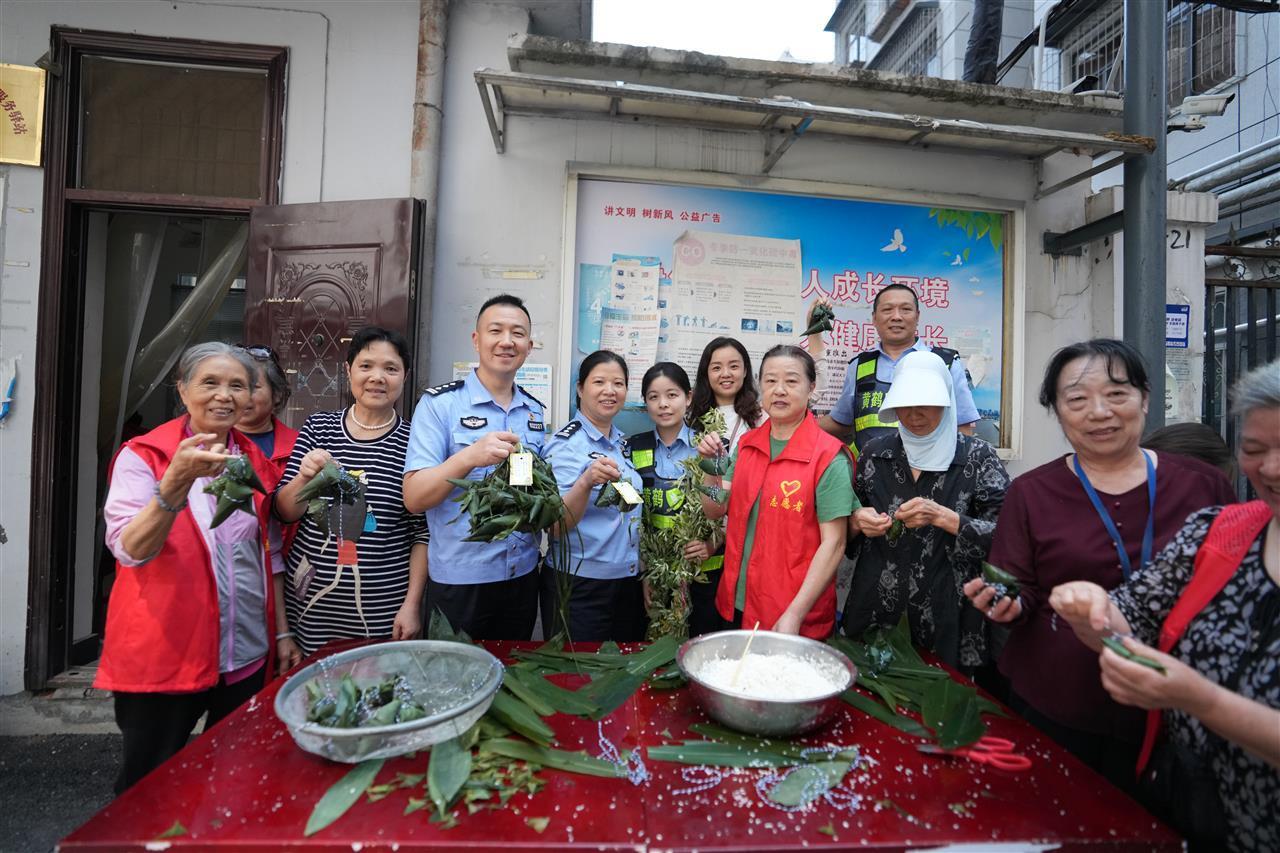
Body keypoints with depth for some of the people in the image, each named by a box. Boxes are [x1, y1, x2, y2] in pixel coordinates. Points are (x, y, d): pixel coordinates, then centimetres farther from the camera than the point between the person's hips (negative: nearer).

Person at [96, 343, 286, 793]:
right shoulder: (142, 456, -6)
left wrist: (282, 628, 7)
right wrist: (177, 481, -35)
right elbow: (131, 550, -20)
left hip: (246, 655, 4)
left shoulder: (256, 462, 6)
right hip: (161, 658, -3)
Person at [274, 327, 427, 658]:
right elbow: (284, 513, 3)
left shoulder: (414, 441, -7)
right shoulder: (318, 427, 2)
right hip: (311, 599, 3)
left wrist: (412, 604, -7)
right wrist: (305, 477, -16)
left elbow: (423, 533, -5)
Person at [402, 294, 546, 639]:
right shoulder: (439, 403, -9)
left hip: (523, 577, 5)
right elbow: (414, 498, -15)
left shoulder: (535, 411, 6)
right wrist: (470, 457, -30)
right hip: (458, 582, -4)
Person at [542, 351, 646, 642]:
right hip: (578, 586, -6)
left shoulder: (623, 444, 7)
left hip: (628, 583, 7)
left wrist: (643, 576, 14)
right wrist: (586, 482, -36)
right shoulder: (566, 444, -13)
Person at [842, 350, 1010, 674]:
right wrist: (858, 522, -11)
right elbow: (850, 522, 11)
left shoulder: (977, 456, -5)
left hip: (948, 622, -2)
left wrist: (943, 517, -22)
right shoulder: (875, 452, 3)